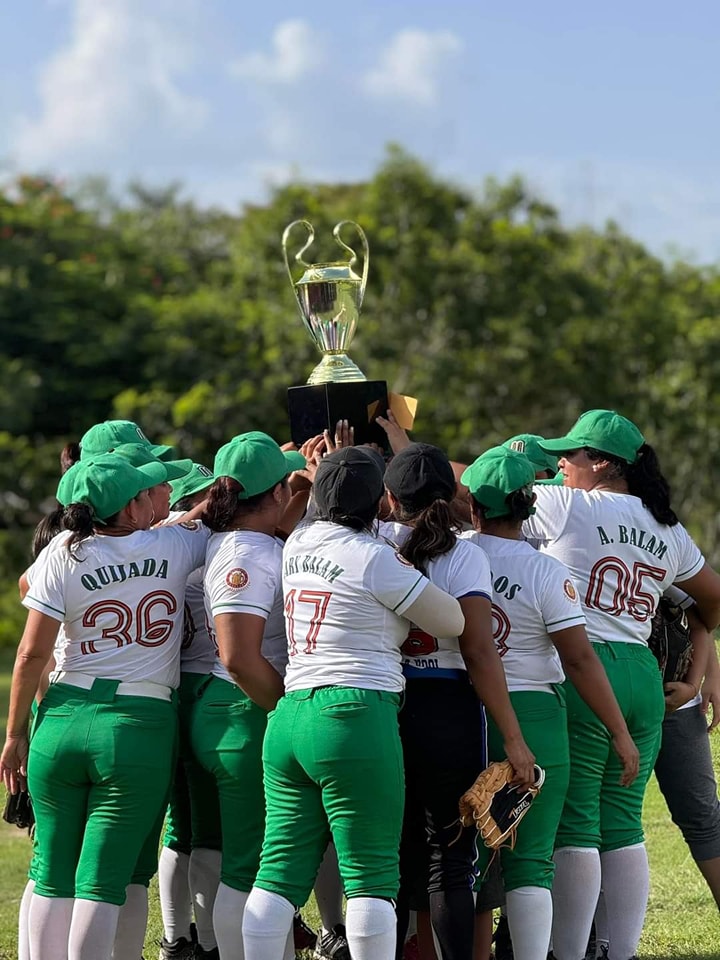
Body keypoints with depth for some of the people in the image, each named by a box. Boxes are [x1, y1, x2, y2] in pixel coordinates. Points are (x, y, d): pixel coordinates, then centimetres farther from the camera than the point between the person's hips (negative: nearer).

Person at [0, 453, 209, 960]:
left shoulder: (62, 556, -1)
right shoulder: (174, 546, -1)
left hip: (61, 722, 2)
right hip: (140, 727, -1)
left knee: (53, 874, 10)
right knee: (101, 880, -2)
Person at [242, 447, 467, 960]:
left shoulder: (299, 542, 11)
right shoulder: (376, 558, -7)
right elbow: (453, 622, 1)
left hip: (288, 716, 7)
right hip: (357, 716, -7)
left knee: (280, 874, 8)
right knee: (372, 877, -3)